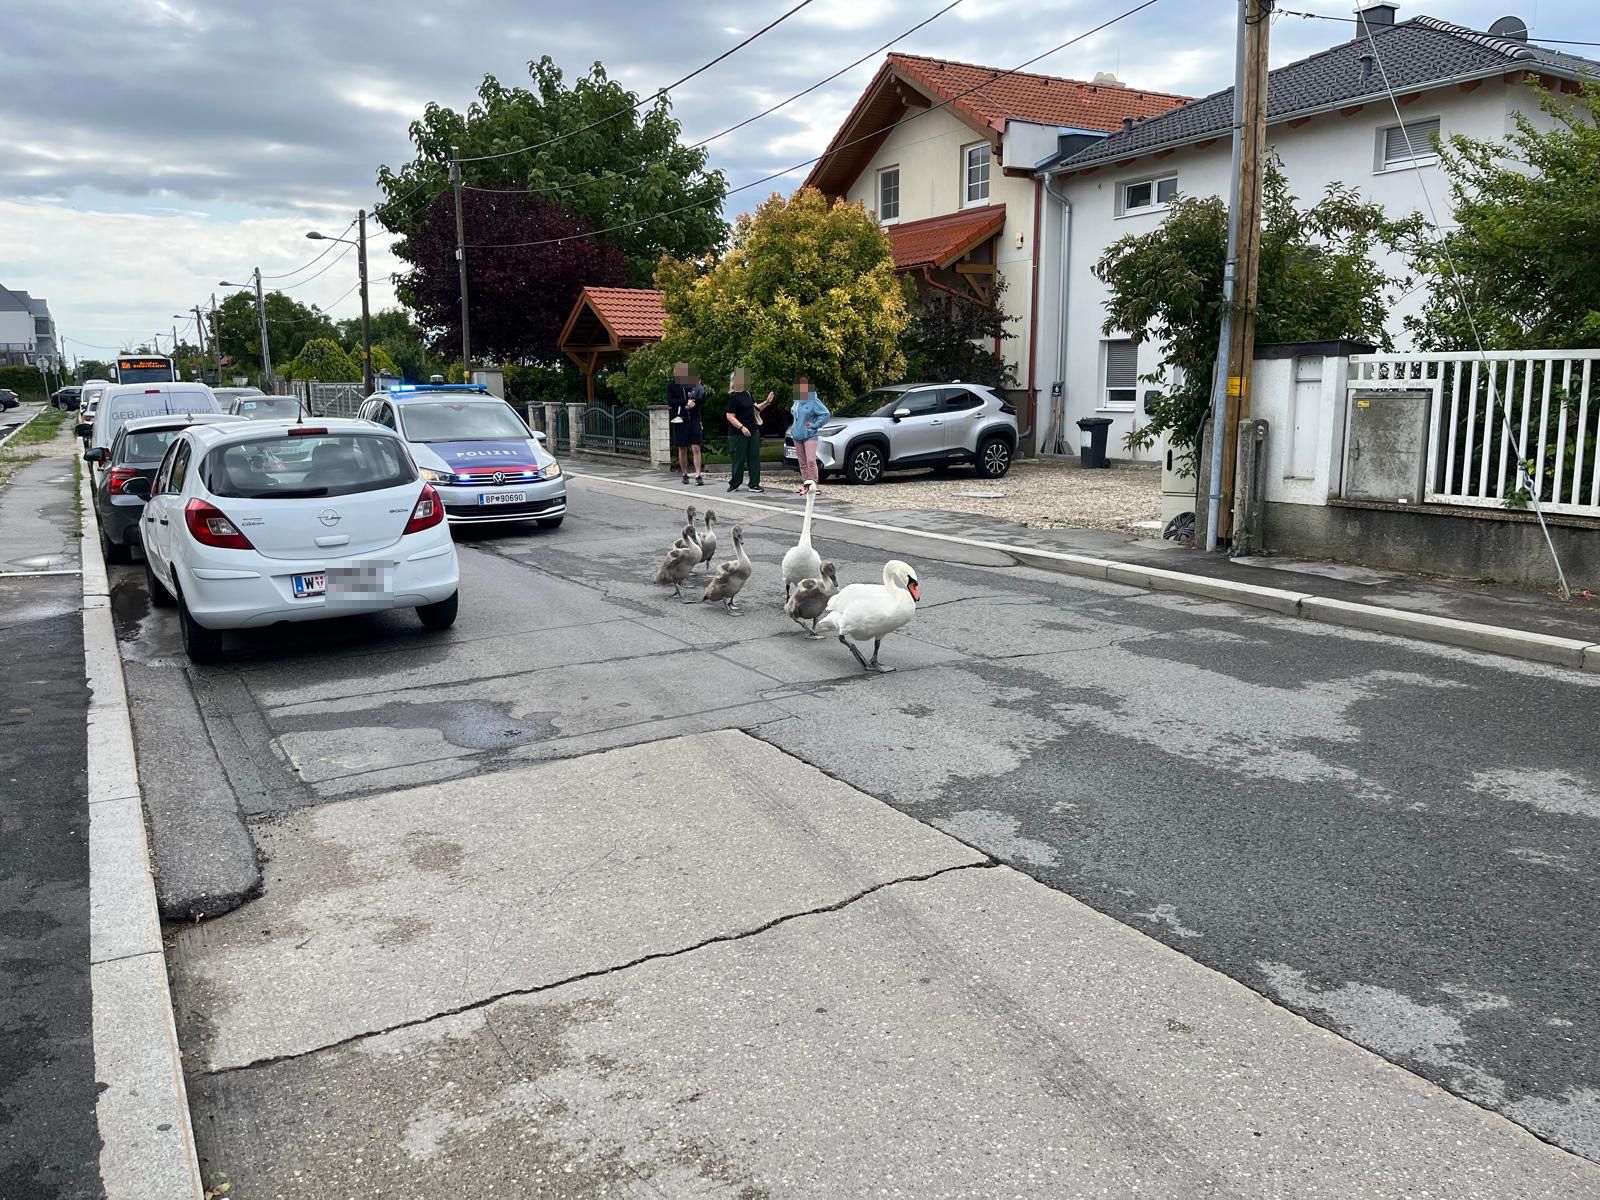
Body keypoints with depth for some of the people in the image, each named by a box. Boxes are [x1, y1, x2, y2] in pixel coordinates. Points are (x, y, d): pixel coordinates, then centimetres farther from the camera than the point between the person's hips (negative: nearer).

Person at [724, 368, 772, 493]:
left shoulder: (747, 394, 11)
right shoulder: (733, 397, -12)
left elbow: (756, 408, 23)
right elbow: (730, 416, -17)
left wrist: (766, 402, 7)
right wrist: (742, 427, -27)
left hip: (752, 431, 8)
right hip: (738, 433, -8)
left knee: (754, 458, 6)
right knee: (739, 459, -1)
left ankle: (754, 484, 10)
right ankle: (734, 484, 12)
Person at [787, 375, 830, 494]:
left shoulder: (814, 401, -8)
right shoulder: (797, 401, 13)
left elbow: (826, 414, -10)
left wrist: (815, 425, -11)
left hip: (810, 436, -7)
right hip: (797, 436, 7)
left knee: (811, 461, -16)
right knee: (803, 463, 9)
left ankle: (814, 485, -15)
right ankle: (805, 484, 14)